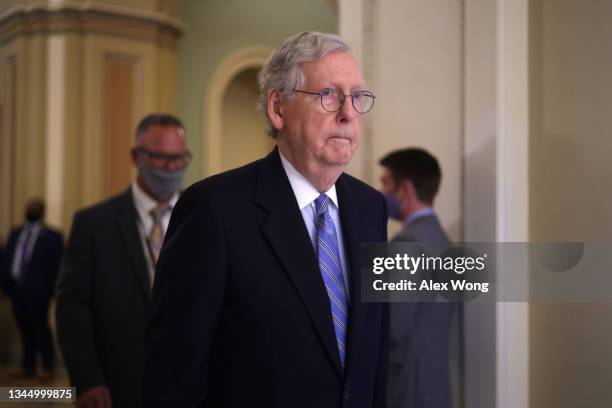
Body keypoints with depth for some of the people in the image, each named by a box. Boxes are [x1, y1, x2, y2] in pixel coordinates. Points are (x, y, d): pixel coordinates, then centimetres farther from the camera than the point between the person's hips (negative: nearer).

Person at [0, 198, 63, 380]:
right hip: (16, 288, 5)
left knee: (40, 327, -4)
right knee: (25, 329, 10)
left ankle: (48, 367, 5)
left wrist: (51, 288, -13)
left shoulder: (51, 236, 1)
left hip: (37, 289, -5)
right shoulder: (15, 234, 18)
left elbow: (58, 265, -4)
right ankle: (28, 367, 16)